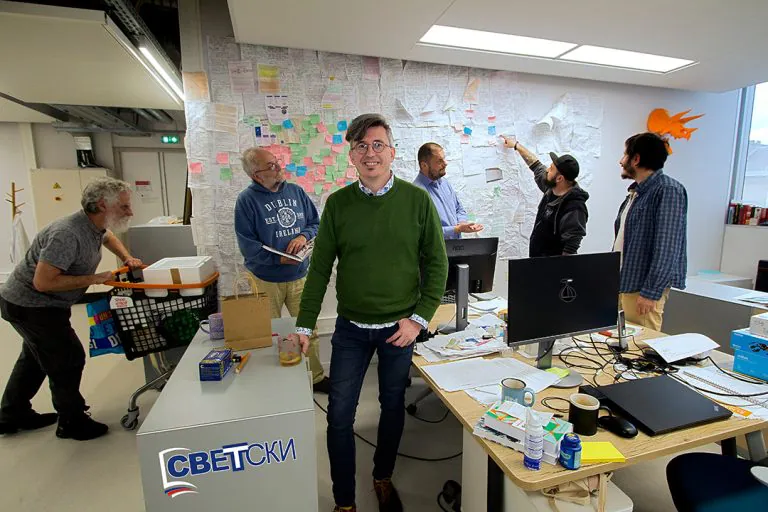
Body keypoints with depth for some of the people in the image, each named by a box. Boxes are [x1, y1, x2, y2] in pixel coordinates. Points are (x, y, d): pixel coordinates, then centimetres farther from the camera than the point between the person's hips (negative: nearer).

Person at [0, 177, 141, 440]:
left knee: (36, 357, 24)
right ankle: (72, 423, 17)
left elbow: (107, 236, 22)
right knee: (68, 359, -1)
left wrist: (127, 258, 6)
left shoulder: (94, 225, -4)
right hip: (30, 305, -10)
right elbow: (43, 281, -33)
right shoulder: (68, 234, -33)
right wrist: (94, 279, -28)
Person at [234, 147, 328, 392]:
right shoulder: (247, 200, -9)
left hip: (299, 275, 4)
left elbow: (315, 223, 8)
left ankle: (316, 377, 31)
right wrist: (278, 259, -22)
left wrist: (303, 236, -13)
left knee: (309, 329, 12)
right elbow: (247, 245, -13)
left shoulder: (296, 191, 4)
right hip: (266, 280, -3)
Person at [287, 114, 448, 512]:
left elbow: (436, 263, -3)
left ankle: (383, 479, 45)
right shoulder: (337, 204, -3)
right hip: (351, 328, 1)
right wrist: (304, 325, -2)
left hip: (400, 327, 0)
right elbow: (320, 267, -1)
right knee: (339, 415, 8)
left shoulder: (417, 200, -7)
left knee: (393, 408, 18)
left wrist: (419, 318, -9)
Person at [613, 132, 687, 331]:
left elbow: (667, 248, -19)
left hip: (642, 290, -8)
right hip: (621, 284, 8)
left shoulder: (668, 191, -12)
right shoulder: (636, 192, 15)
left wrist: (650, 292, -21)